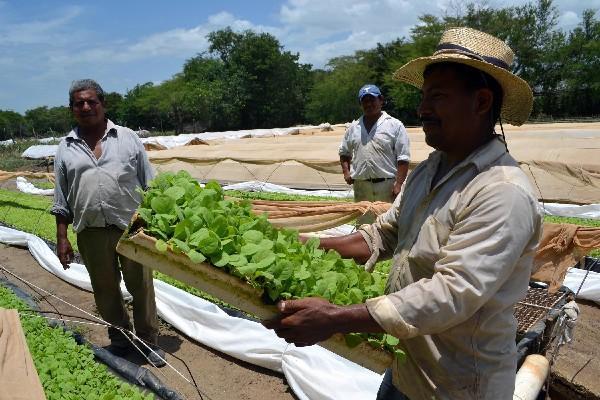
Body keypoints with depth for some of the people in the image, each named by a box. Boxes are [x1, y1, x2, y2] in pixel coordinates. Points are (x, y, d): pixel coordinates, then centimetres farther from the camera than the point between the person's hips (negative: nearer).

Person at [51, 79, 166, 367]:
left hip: (133, 227, -2)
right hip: (91, 233, 2)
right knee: (105, 291, 13)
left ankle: (149, 342, 23)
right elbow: (61, 201, 11)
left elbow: (150, 186, 5)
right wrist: (61, 239, 6)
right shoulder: (66, 149, 8)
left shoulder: (127, 138, 4)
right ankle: (120, 338, 33)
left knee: (142, 287, 6)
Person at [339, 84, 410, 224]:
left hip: (387, 186, -4)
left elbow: (403, 158, -5)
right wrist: (346, 172, 7)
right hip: (361, 185, 5)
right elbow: (344, 152, 24)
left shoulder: (395, 125, -1)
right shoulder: (354, 127, 13)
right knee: (363, 223, 14)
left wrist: (398, 184, -13)